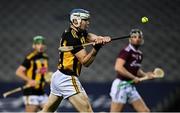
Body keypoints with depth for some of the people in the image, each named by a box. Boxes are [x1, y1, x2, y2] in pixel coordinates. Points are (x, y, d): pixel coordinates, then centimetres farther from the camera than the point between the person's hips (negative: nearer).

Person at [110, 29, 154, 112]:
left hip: (131, 87, 9)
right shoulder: (126, 51, -12)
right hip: (121, 85, -9)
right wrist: (134, 77, -20)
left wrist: (145, 74, 9)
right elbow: (118, 68, -24)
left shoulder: (140, 54, 14)